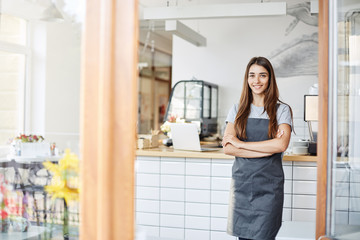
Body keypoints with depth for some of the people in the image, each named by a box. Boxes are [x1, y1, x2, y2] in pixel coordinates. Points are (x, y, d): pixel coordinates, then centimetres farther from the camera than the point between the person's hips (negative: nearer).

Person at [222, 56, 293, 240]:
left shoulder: (282, 110, 4)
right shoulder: (237, 110, 9)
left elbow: (281, 145, -13)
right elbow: (227, 148, -3)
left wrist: (240, 143, -9)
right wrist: (269, 148, -11)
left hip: (269, 185, -2)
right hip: (241, 181, 2)